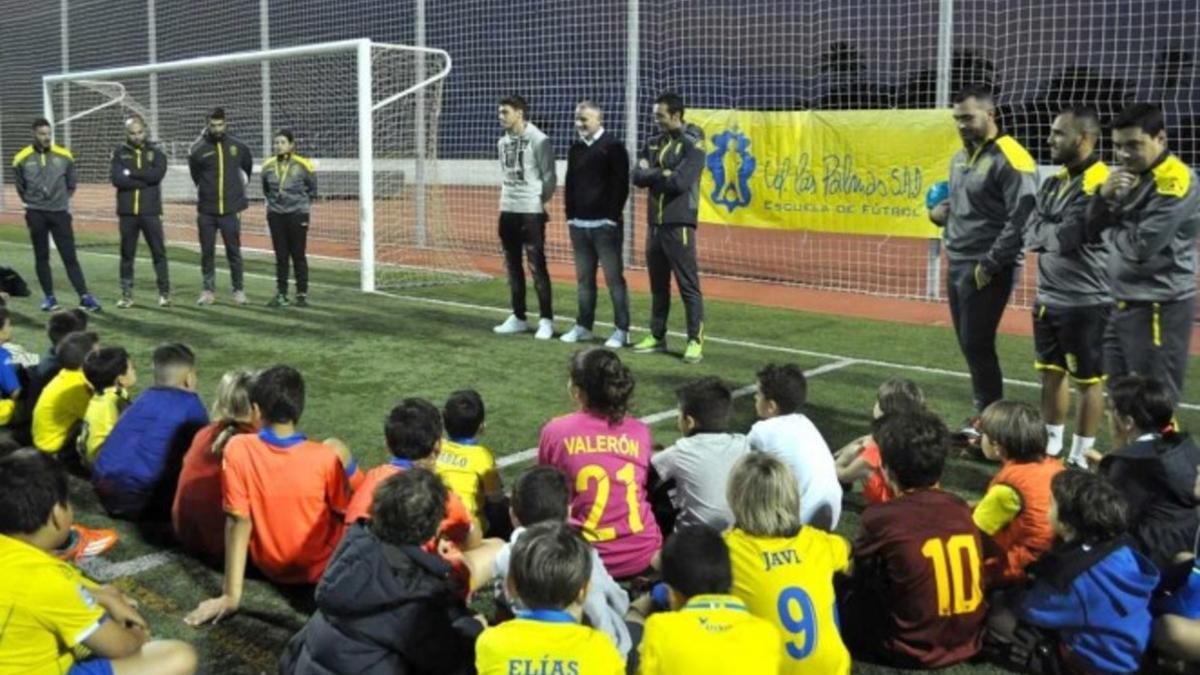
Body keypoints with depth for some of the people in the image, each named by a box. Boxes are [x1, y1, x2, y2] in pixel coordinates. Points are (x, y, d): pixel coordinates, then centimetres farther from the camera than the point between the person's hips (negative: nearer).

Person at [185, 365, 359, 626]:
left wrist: (231, 595, -17)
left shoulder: (239, 448, -22)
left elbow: (238, 521, -21)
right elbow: (345, 514, -9)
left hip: (267, 565, 2)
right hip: (321, 566, -2)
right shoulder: (325, 457, -24)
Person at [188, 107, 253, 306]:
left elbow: (247, 168, 18)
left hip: (231, 210, 0)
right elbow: (195, 175, 13)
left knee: (234, 251, 3)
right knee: (207, 252, 5)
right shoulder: (198, 150, -1)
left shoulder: (239, 147, 2)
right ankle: (208, 290, 15)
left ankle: (238, 290, 11)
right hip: (206, 211, 0)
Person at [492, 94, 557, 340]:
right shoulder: (503, 142, 11)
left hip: (531, 212, -7)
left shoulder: (538, 140, -10)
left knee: (537, 266, -5)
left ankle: (546, 320, 1)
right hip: (507, 211, 7)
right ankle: (518, 317, 20)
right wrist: (508, 198, 12)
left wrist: (540, 201, -5)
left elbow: (549, 177, -8)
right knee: (512, 266, 11)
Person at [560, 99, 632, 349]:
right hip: (579, 224, 6)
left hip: (605, 224, -6)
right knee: (583, 278, 11)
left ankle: (621, 330, 0)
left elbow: (620, 185, -9)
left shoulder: (613, 147, -5)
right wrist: (570, 215, 11)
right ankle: (583, 326, 19)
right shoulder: (575, 148, 14)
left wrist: (612, 217, -13)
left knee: (614, 277, -4)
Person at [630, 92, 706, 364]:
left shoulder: (692, 144, -8)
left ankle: (696, 341, -2)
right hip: (654, 223, 7)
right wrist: (663, 174, -11)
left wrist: (652, 174, -5)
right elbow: (638, 176, 4)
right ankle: (657, 336, 23)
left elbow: (680, 182, -19)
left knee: (688, 285, -5)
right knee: (657, 284, 14)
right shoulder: (652, 143, 13)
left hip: (679, 225, -7)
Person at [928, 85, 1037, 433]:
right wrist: (941, 210, 4)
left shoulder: (1009, 159, -14)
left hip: (986, 270, -8)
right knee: (969, 345, 12)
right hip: (957, 266, 8)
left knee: (978, 345, -6)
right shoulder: (960, 157, 13)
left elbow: (1022, 219, -19)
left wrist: (989, 265, -19)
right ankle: (983, 413, 23)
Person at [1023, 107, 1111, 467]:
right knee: (1051, 373, 16)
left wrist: (1046, 232, -5)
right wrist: (1057, 234, -14)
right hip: (1049, 298, 8)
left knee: (1087, 380, 5)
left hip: (1086, 302, -8)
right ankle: (1052, 447, 29)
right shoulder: (1054, 181, 9)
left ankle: (1080, 456, 14)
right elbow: (1031, 235, 3)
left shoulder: (1099, 184, -17)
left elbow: (1067, 238, -23)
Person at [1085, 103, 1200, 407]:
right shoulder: (1128, 175, 12)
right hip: (1124, 304, 9)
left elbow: (1142, 247, -22)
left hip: (1159, 308, -9)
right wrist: (1104, 197, -8)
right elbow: (1090, 231, 11)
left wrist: (1111, 230, -2)